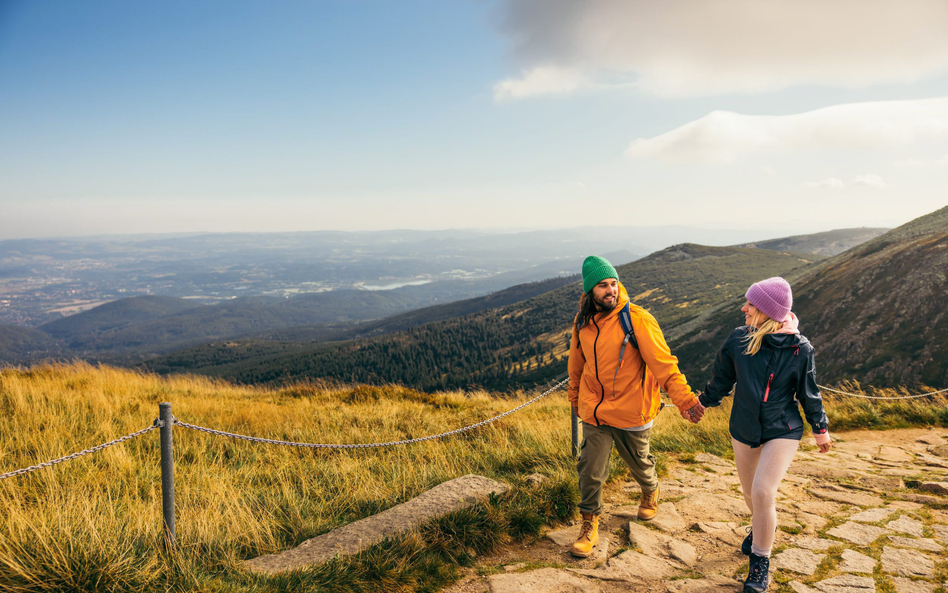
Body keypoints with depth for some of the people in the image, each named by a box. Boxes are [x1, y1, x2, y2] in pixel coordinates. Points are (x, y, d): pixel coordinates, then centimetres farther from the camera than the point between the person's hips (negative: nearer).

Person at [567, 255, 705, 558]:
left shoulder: (637, 319, -17)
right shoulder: (582, 322, 0)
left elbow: (663, 363, -21)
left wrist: (685, 399, -30)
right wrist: (574, 398, 24)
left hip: (631, 412, -3)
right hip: (594, 411, 3)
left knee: (638, 463, 19)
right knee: (590, 469, 2)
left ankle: (650, 492, 52)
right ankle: (590, 524, 22)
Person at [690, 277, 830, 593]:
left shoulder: (799, 348, -14)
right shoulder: (738, 339, -10)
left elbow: (808, 392, 0)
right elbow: (722, 378, 8)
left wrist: (820, 429, 9)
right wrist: (705, 401, 19)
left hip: (783, 431, -3)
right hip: (743, 428, 4)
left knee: (763, 491, -16)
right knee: (750, 491, 18)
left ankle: (760, 562, 4)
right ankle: (762, 527, 51)